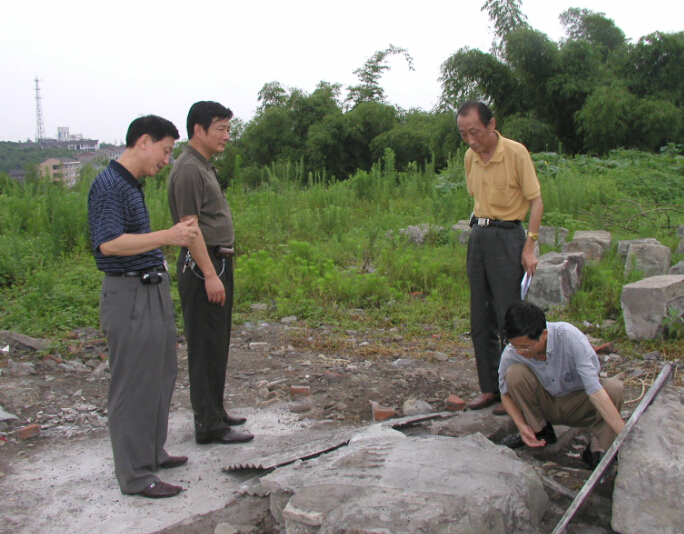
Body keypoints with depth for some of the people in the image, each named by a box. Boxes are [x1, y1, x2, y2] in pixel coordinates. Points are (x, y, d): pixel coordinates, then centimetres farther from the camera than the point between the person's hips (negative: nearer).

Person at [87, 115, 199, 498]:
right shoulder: (109, 185, -16)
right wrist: (167, 236, -27)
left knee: (161, 376, 18)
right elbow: (109, 243, -27)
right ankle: (135, 474, 8)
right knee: (134, 383, -2)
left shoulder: (133, 184, 14)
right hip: (129, 295, -10)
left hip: (154, 290, 10)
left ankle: (152, 452, 33)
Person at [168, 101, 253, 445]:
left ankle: (214, 412, 27)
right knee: (206, 347, -5)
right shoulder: (189, 169, -15)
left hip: (217, 262, 10)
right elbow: (188, 226, -21)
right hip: (203, 265, -10)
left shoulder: (204, 167, 17)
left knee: (216, 345, 16)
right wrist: (210, 274, -23)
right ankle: (209, 426, 2)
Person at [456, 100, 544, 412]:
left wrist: (529, 247, -15)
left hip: (507, 237, -7)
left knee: (508, 317, -5)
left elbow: (536, 201, -10)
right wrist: (478, 226, 13)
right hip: (477, 236, 7)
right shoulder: (470, 157, 8)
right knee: (480, 319, 9)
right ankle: (490, 387, 20)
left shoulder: (515, 153, -12)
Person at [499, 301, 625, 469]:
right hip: (546, 405, 2)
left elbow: (594, 388, -34)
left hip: (578, 404, -2)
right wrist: (522, 426, -20)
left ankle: (598, 448, -10)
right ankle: (539, 430, -2)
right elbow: (506, 393, -5)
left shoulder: (569, 336, -31)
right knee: (515, 373, -26)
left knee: (614, 387, -32)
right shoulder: (511, 354, -23)